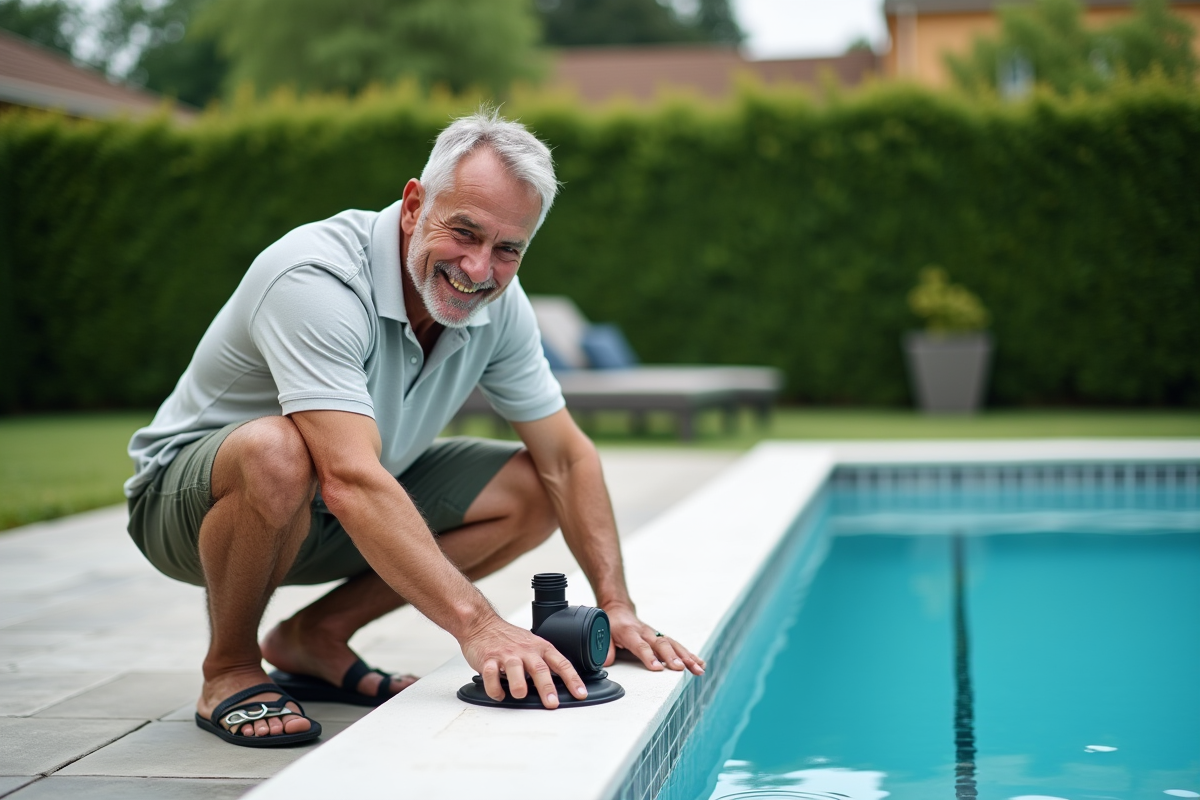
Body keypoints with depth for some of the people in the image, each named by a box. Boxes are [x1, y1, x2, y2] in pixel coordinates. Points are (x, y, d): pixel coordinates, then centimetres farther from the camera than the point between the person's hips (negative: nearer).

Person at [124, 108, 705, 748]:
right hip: (191, 497, -7)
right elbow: (352, 483, -44)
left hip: (324, 520, 7)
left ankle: (316, 636, 4)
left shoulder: (498, 304, -10)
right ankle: (229, 670, -12)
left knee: (529, 493, -6)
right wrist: (477, 626, -51)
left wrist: (616, 609, -15)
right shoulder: (316, 281, -33)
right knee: (278, 454, -40)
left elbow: (565, 460, -3)